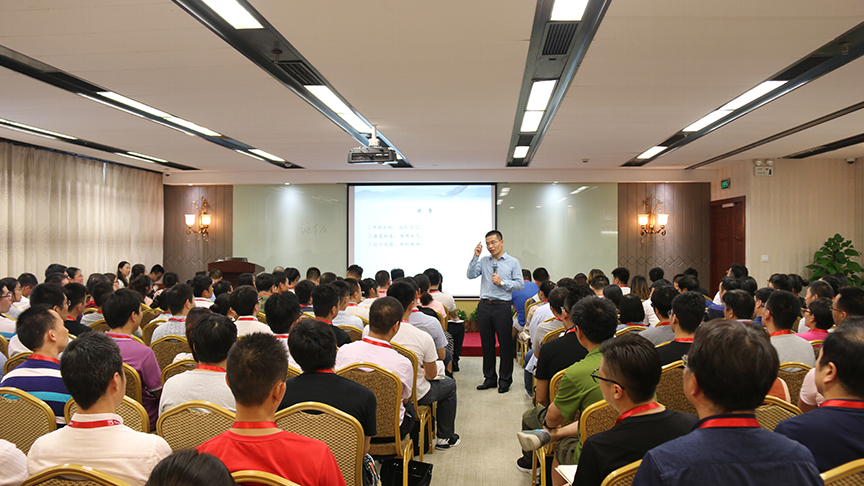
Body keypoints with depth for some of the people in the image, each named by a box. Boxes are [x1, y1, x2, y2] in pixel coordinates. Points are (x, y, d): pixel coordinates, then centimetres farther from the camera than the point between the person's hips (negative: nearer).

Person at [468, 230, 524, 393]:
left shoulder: (513, 262, 4)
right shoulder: (484, 261, 12)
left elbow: (520, 284, -2)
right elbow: (471, 275, 0)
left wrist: (502, 282, -12)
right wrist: (476, 257, -7)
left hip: (502, 307, -3)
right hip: (484, 306, 3)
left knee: (505, 344, 0)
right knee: (487, 344, 9)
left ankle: (505, 380, 10)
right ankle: (489, 378, 20)